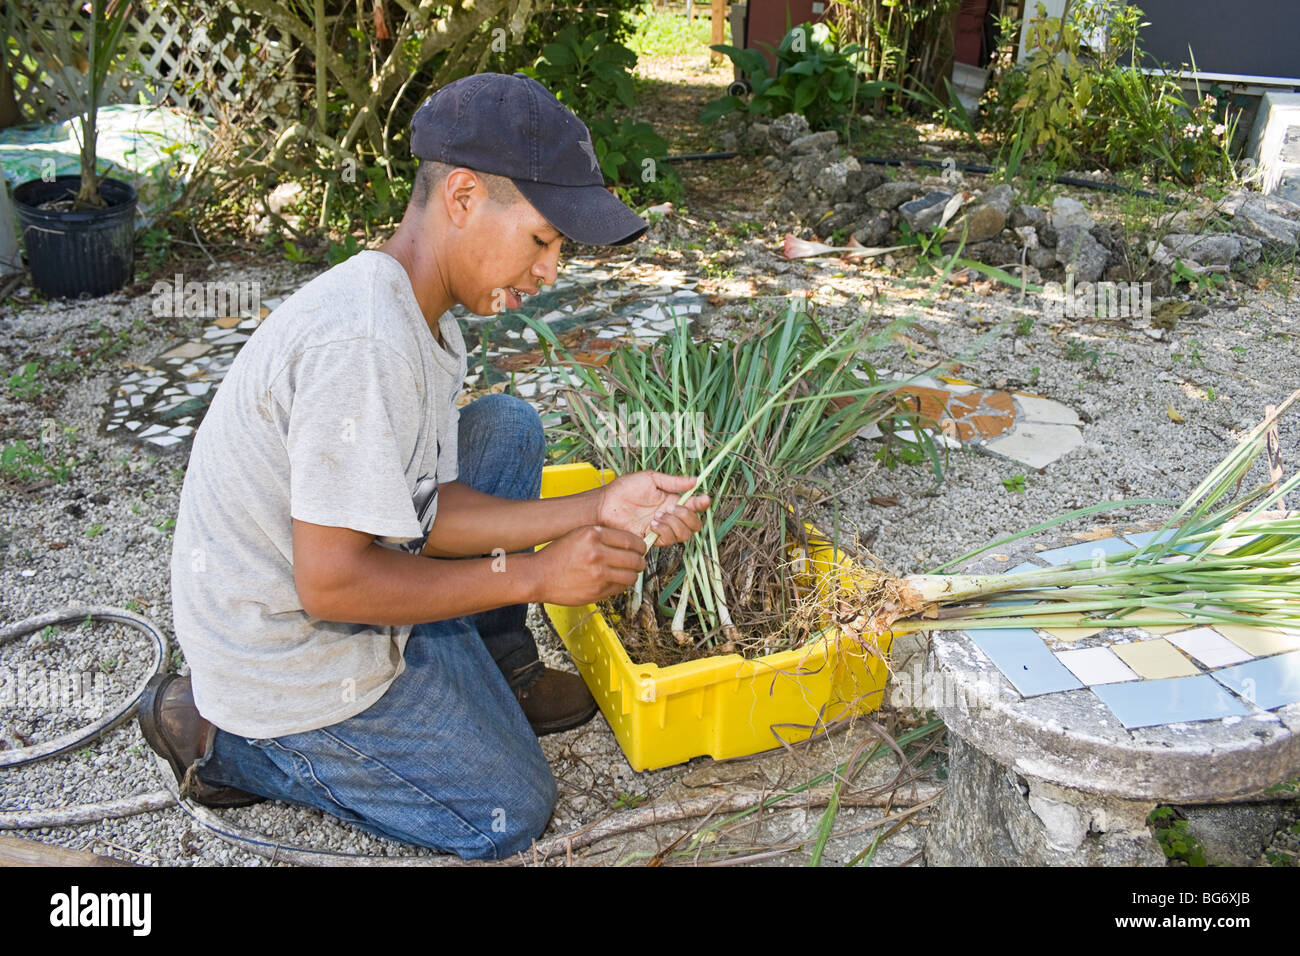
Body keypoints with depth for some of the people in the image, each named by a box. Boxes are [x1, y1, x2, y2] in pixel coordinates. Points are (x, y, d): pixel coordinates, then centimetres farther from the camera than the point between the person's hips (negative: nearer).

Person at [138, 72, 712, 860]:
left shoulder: (422, 315, 1)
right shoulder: (364, 345, -31)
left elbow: (426, 513, -1)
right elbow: (333, 584, -29)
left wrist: (597, 510, -9)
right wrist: (533, 574, -23)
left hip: (329, 579, 9)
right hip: (287, 657, -9)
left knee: (508, 426, 7)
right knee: (511, 815, 4)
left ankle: (496, 674, 16)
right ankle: (223, 739, 5)